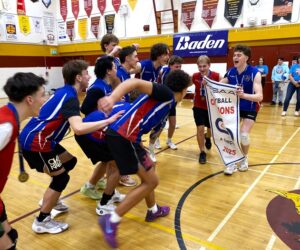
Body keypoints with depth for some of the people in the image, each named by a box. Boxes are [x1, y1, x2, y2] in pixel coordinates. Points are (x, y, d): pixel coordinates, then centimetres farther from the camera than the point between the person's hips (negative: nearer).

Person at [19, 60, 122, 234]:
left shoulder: (65, 92, 7)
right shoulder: (70, 97, -22)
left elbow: (75, 121, 19)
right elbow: (78, 128, -39)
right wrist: (108, 121, -32)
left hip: (39, 139, 10)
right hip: (34, 142, -10)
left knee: (70, 161, 19)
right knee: (61, 177, -3)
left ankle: (51, 200, 33)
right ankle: (41, 221, 12)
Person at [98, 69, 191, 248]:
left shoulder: (165, 100, 21)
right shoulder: (166, 93, -7)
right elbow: (135, 83, -23)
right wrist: (112, 98, -39)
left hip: (126, 136, 10)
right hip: (122, 137, -10)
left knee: (150, 168, 26)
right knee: (151, 181, -2)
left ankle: (153, 210, 46)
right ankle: (111, 221, 6)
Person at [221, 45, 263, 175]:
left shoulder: (255, 73, -21)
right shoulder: (230, 72, -7)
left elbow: (259, 96, -30)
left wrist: (243, 95, -49)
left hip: (249, 110, -3)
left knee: (243, 135, -15)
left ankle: (244, 158, 16)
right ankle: (233, 161, 10)